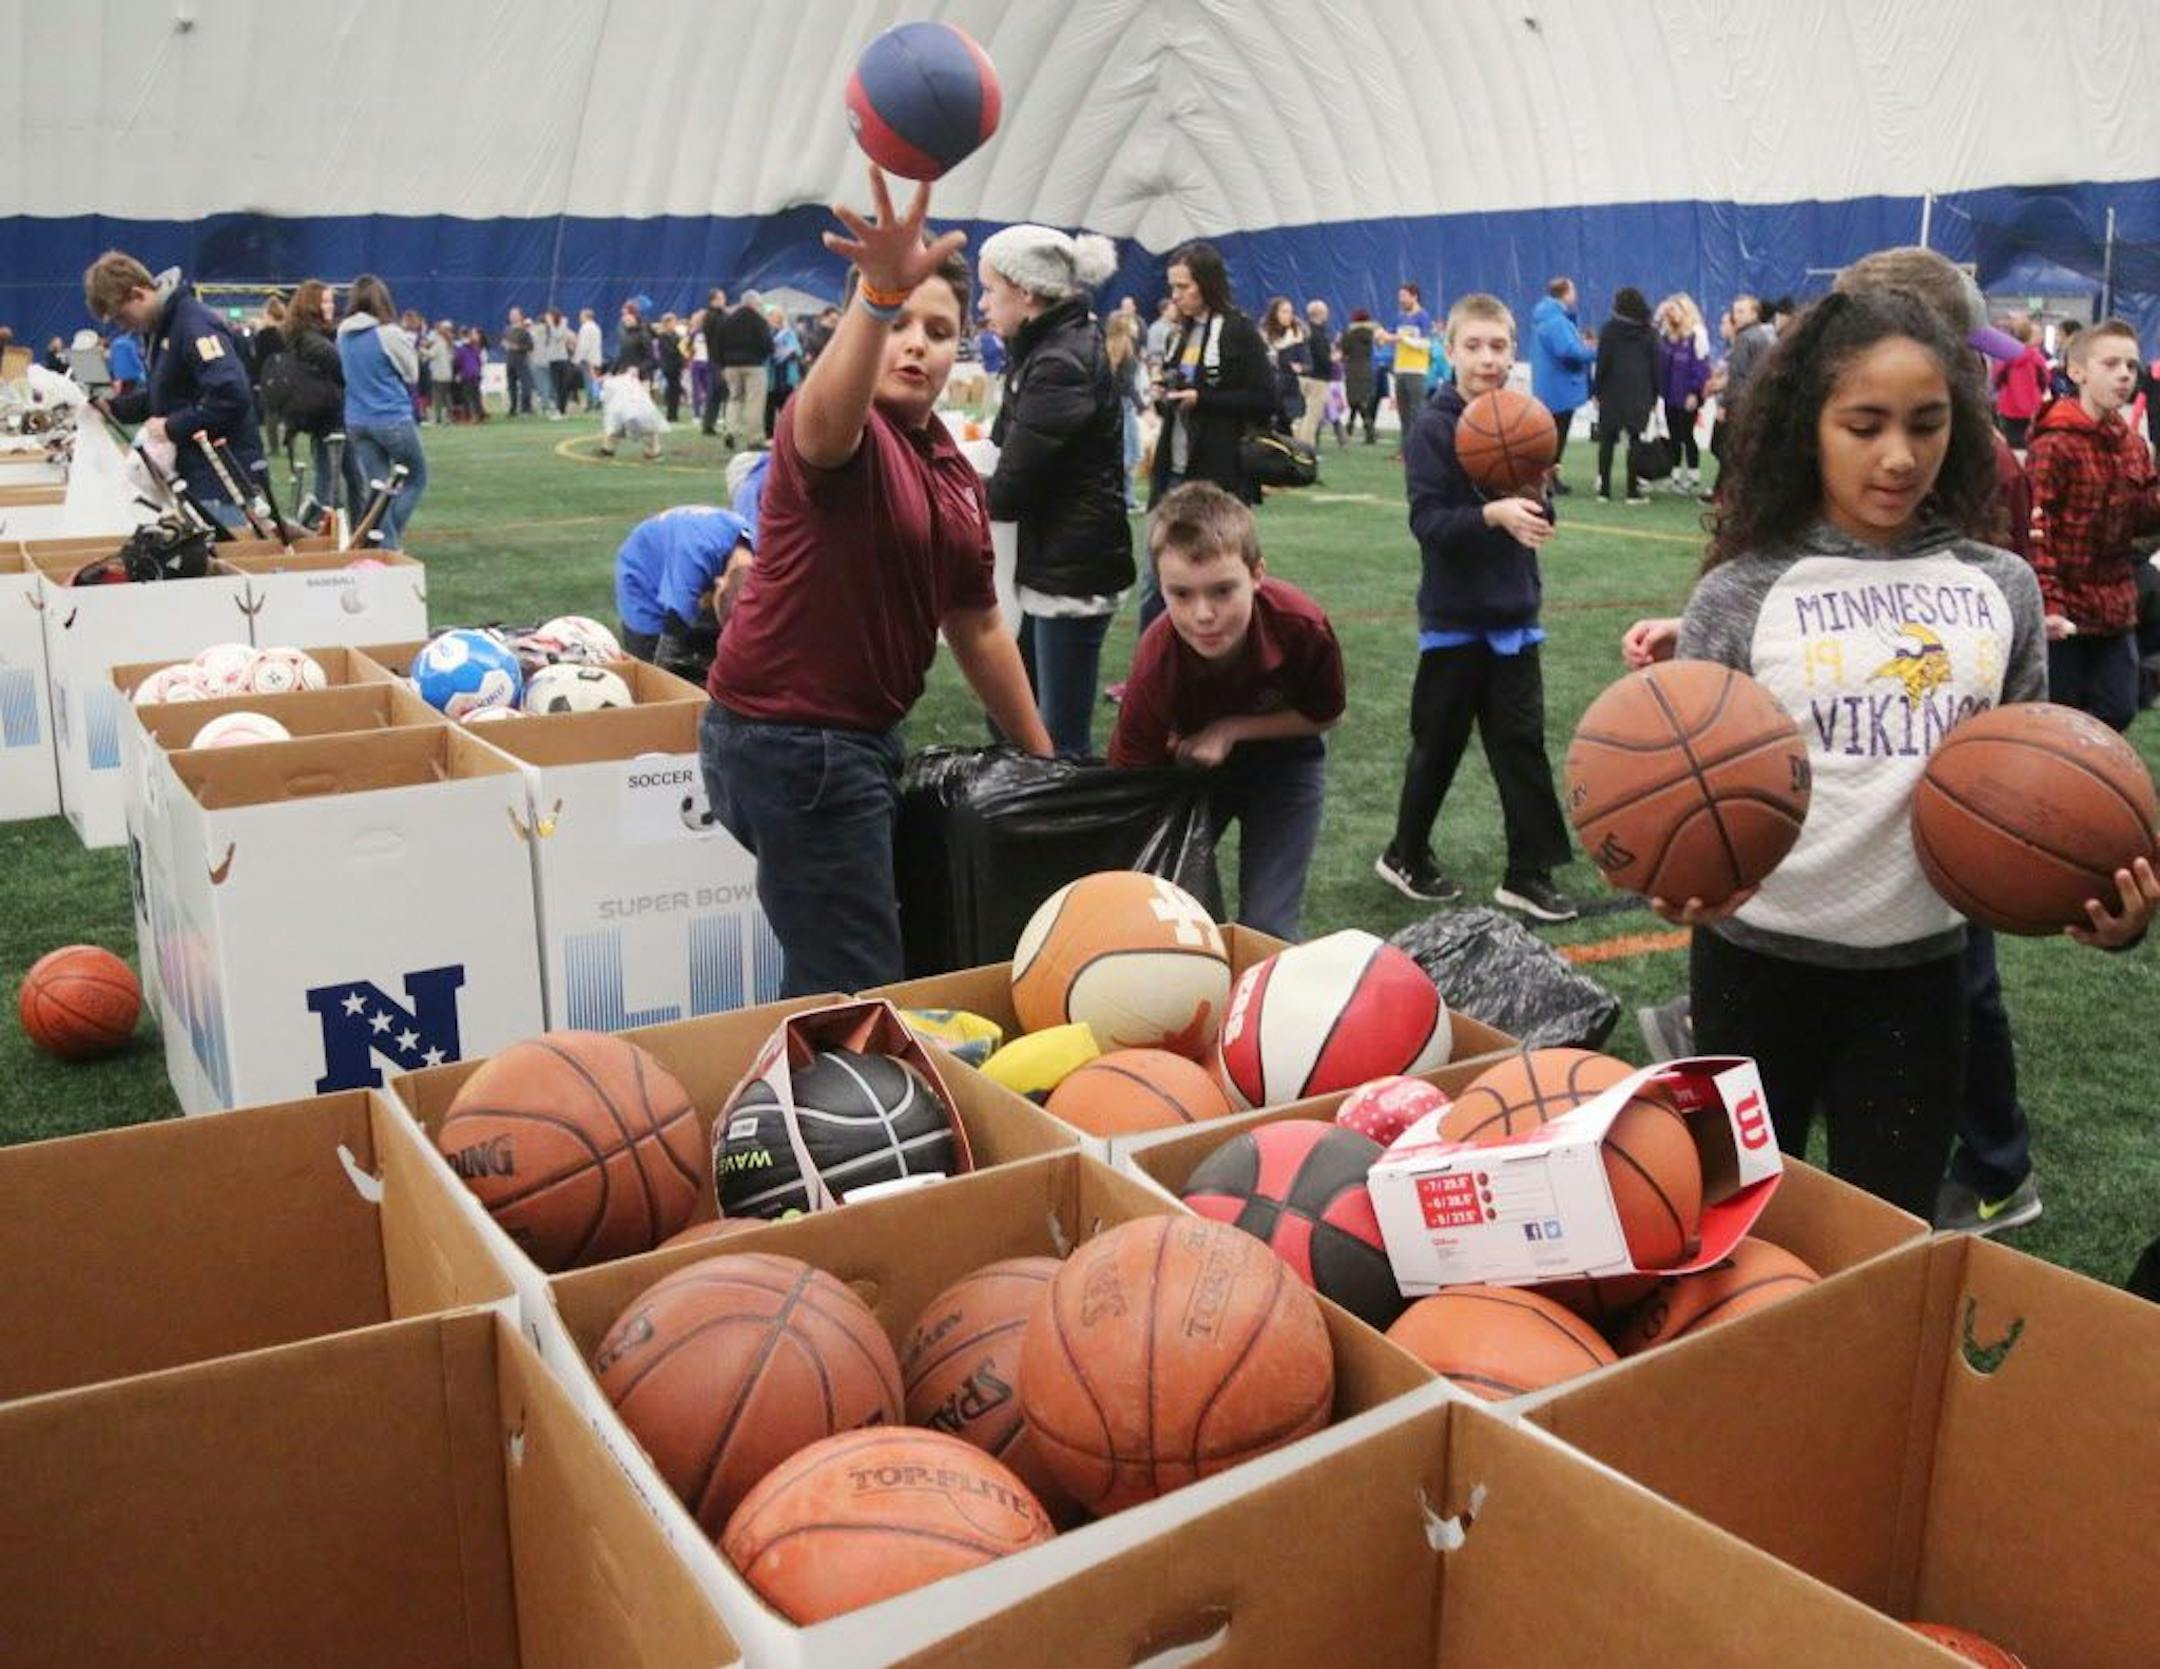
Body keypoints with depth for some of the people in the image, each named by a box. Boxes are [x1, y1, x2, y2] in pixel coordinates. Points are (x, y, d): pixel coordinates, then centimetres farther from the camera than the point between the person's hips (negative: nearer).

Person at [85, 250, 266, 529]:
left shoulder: (194, 325, -16)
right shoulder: (157, 328, 14)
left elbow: (231, 396, -27)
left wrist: (171, 427, -19)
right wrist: (113, 407, 9)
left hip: (223, 479, -9)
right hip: (193, 475, 9)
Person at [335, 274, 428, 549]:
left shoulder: (343, 334, 4)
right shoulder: (389, 333, -14)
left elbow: (347, 374, 15)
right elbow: (412, 374, -2)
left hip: (356, 421, 5)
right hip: (393, 420, -5)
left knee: (377, 488, 10)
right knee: (416, 479, 10)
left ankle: (386, 545, 7)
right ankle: (391, 537, -3)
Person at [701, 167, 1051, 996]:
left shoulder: (956, 472, 12)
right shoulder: (838, 432, -14)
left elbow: (977, 624, 20)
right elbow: (828, 417, -41)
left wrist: (1041, 754, 23)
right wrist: (878, 294, -59)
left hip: (858, 736, 9)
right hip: (791, 740, -9)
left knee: (834, 970, 20)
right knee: (855, 993, -7)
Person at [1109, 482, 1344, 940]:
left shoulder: (1302, 626, -33)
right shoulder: (1156, 665, -34)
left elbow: (1325, 715, -12)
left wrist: (1232, 729, -23)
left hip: (1283, 760, 0)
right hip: (1191, 764, 1)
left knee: (1268, 929, -9)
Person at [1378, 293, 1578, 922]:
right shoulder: (1434, 426, -10)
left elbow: (1540, 520, 7)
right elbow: (1428, 521, -19)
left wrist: (1534, 499, -14)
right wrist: (1493, 514, -32)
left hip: (1514, 612, 4)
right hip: (1455, 616, -4)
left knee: (1522, 745, 4)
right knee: (1439, 743, 8)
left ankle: (1529, 873, 12)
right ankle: (1406, 856, 26)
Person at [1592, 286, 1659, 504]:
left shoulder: (1610, 329, -2)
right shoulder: (1648, 332, 6)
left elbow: (1602, 363, -5)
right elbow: (1655, 365, 7)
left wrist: (1597, 390, 1)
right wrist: (1654, 395, 11)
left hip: (1613, 391, -1)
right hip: (1640, 394, 1)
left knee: (1607, 440, 5)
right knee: (1635, 439, 2)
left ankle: (1604, 488, 4)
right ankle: (1633, 490, -1)